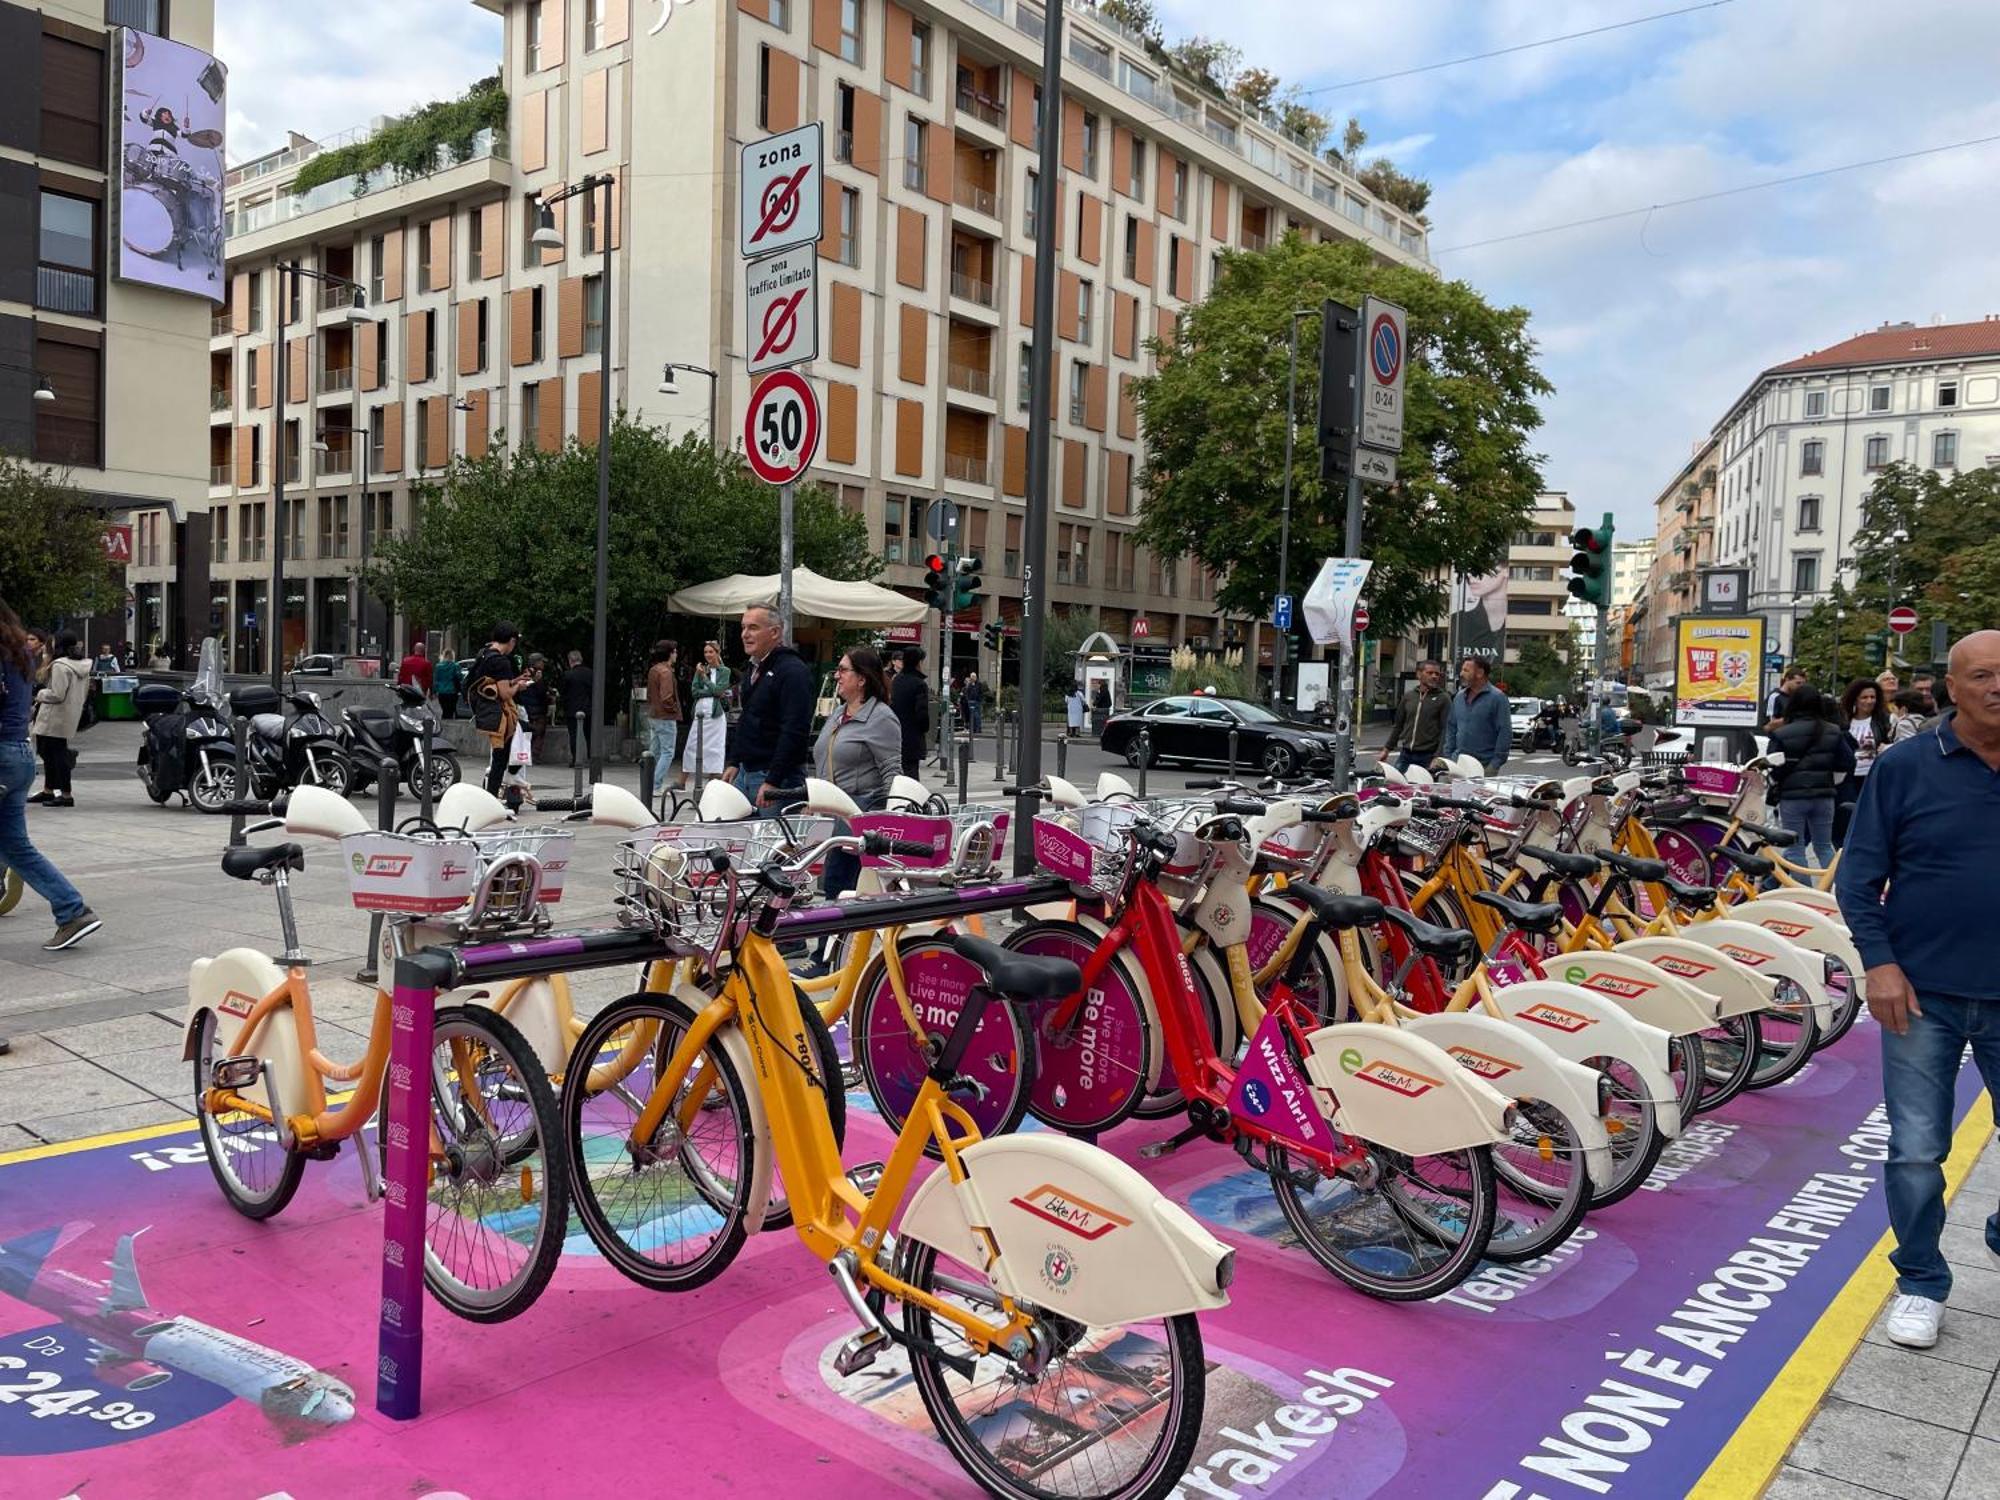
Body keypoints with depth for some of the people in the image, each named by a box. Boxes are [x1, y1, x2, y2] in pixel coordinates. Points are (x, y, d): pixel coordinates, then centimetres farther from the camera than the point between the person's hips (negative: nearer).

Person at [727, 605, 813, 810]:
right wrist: (736, 763, 21)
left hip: (777, 778, -9)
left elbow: (794, 732, -22)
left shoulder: (793, 671, -14)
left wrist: (773, 782, -25)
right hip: (745, 774, 9)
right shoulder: (755, 668, 17)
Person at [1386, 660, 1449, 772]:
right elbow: (1398, 725, 19)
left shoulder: (1443, 698, -2)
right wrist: (1387, 749, 16)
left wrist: (1438, 757, -15)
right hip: (1405, 755, 4)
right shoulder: (1408, 696, 12)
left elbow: (1445, 730, -7)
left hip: (1428, 757, -4)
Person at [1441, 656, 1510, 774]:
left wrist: (1495, 764, -13)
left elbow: (1505, 733, -8)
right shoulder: (1459, 697, 15)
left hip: (1485, 765, -5)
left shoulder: (1497, 697, -5)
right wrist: (1447, 756, 11)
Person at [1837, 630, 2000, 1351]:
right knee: (1916, 1154, 4)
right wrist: (1879, 962, -11)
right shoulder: (1904, 767, -4)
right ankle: (1920, 1283, 23)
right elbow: (1858, 877, -2)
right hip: (1922, 995, -2)